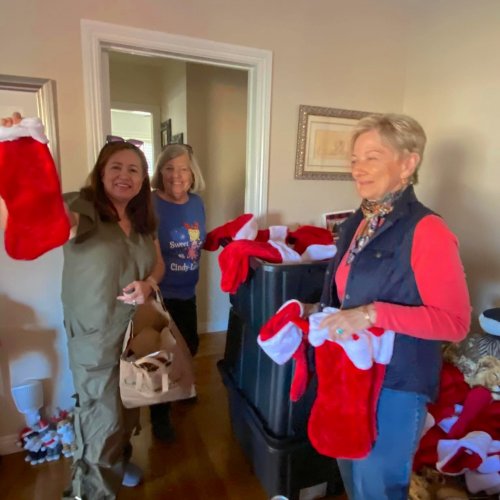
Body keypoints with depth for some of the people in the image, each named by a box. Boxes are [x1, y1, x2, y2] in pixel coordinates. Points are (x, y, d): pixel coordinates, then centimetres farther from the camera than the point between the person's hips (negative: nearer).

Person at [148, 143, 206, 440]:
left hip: (187, 292, 7)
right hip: (159, 295, -7)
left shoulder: (196, 202, 2)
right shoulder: (150, 205, -19)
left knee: (190, 345, 24)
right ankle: (160, 416, 33)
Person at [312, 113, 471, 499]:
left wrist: (373, 315, -31)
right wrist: (324, 313, 3)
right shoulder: (358, 222, 4)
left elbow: (455, 322, -22)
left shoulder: (426, 231, -21)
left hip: (396, 384, -7)